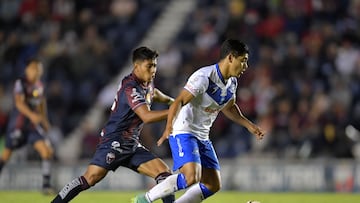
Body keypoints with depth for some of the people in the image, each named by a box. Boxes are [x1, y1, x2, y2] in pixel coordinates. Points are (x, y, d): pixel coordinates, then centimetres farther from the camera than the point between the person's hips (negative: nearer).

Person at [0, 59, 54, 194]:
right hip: (18, 124, -5)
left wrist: (45, 120, 27)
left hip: (34, 124, 5)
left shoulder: (39, 85, 8)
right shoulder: (21, 83, -13)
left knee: (47, 151, -12)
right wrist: (31, 115, -41)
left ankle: (46, 184, -9)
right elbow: (19, 102, -27)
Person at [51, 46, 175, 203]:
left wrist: (170, 100, 34)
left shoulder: (147, 83, 11)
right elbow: (147, 116, -31)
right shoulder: (131, 88, -18)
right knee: (90, 178, -17)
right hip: (114, 142, -9)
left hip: (132, 144, 9)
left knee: (164, 172, -5)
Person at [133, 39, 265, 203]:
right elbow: (179, 102, -26)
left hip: (202, 137, 9)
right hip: (184, 133, -9)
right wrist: (169, 128, -39)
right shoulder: (204, 77, -20)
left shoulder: (232, 82, 8)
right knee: (191, 177, -28)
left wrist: (248, 125, 23)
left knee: (213, 185, 4)